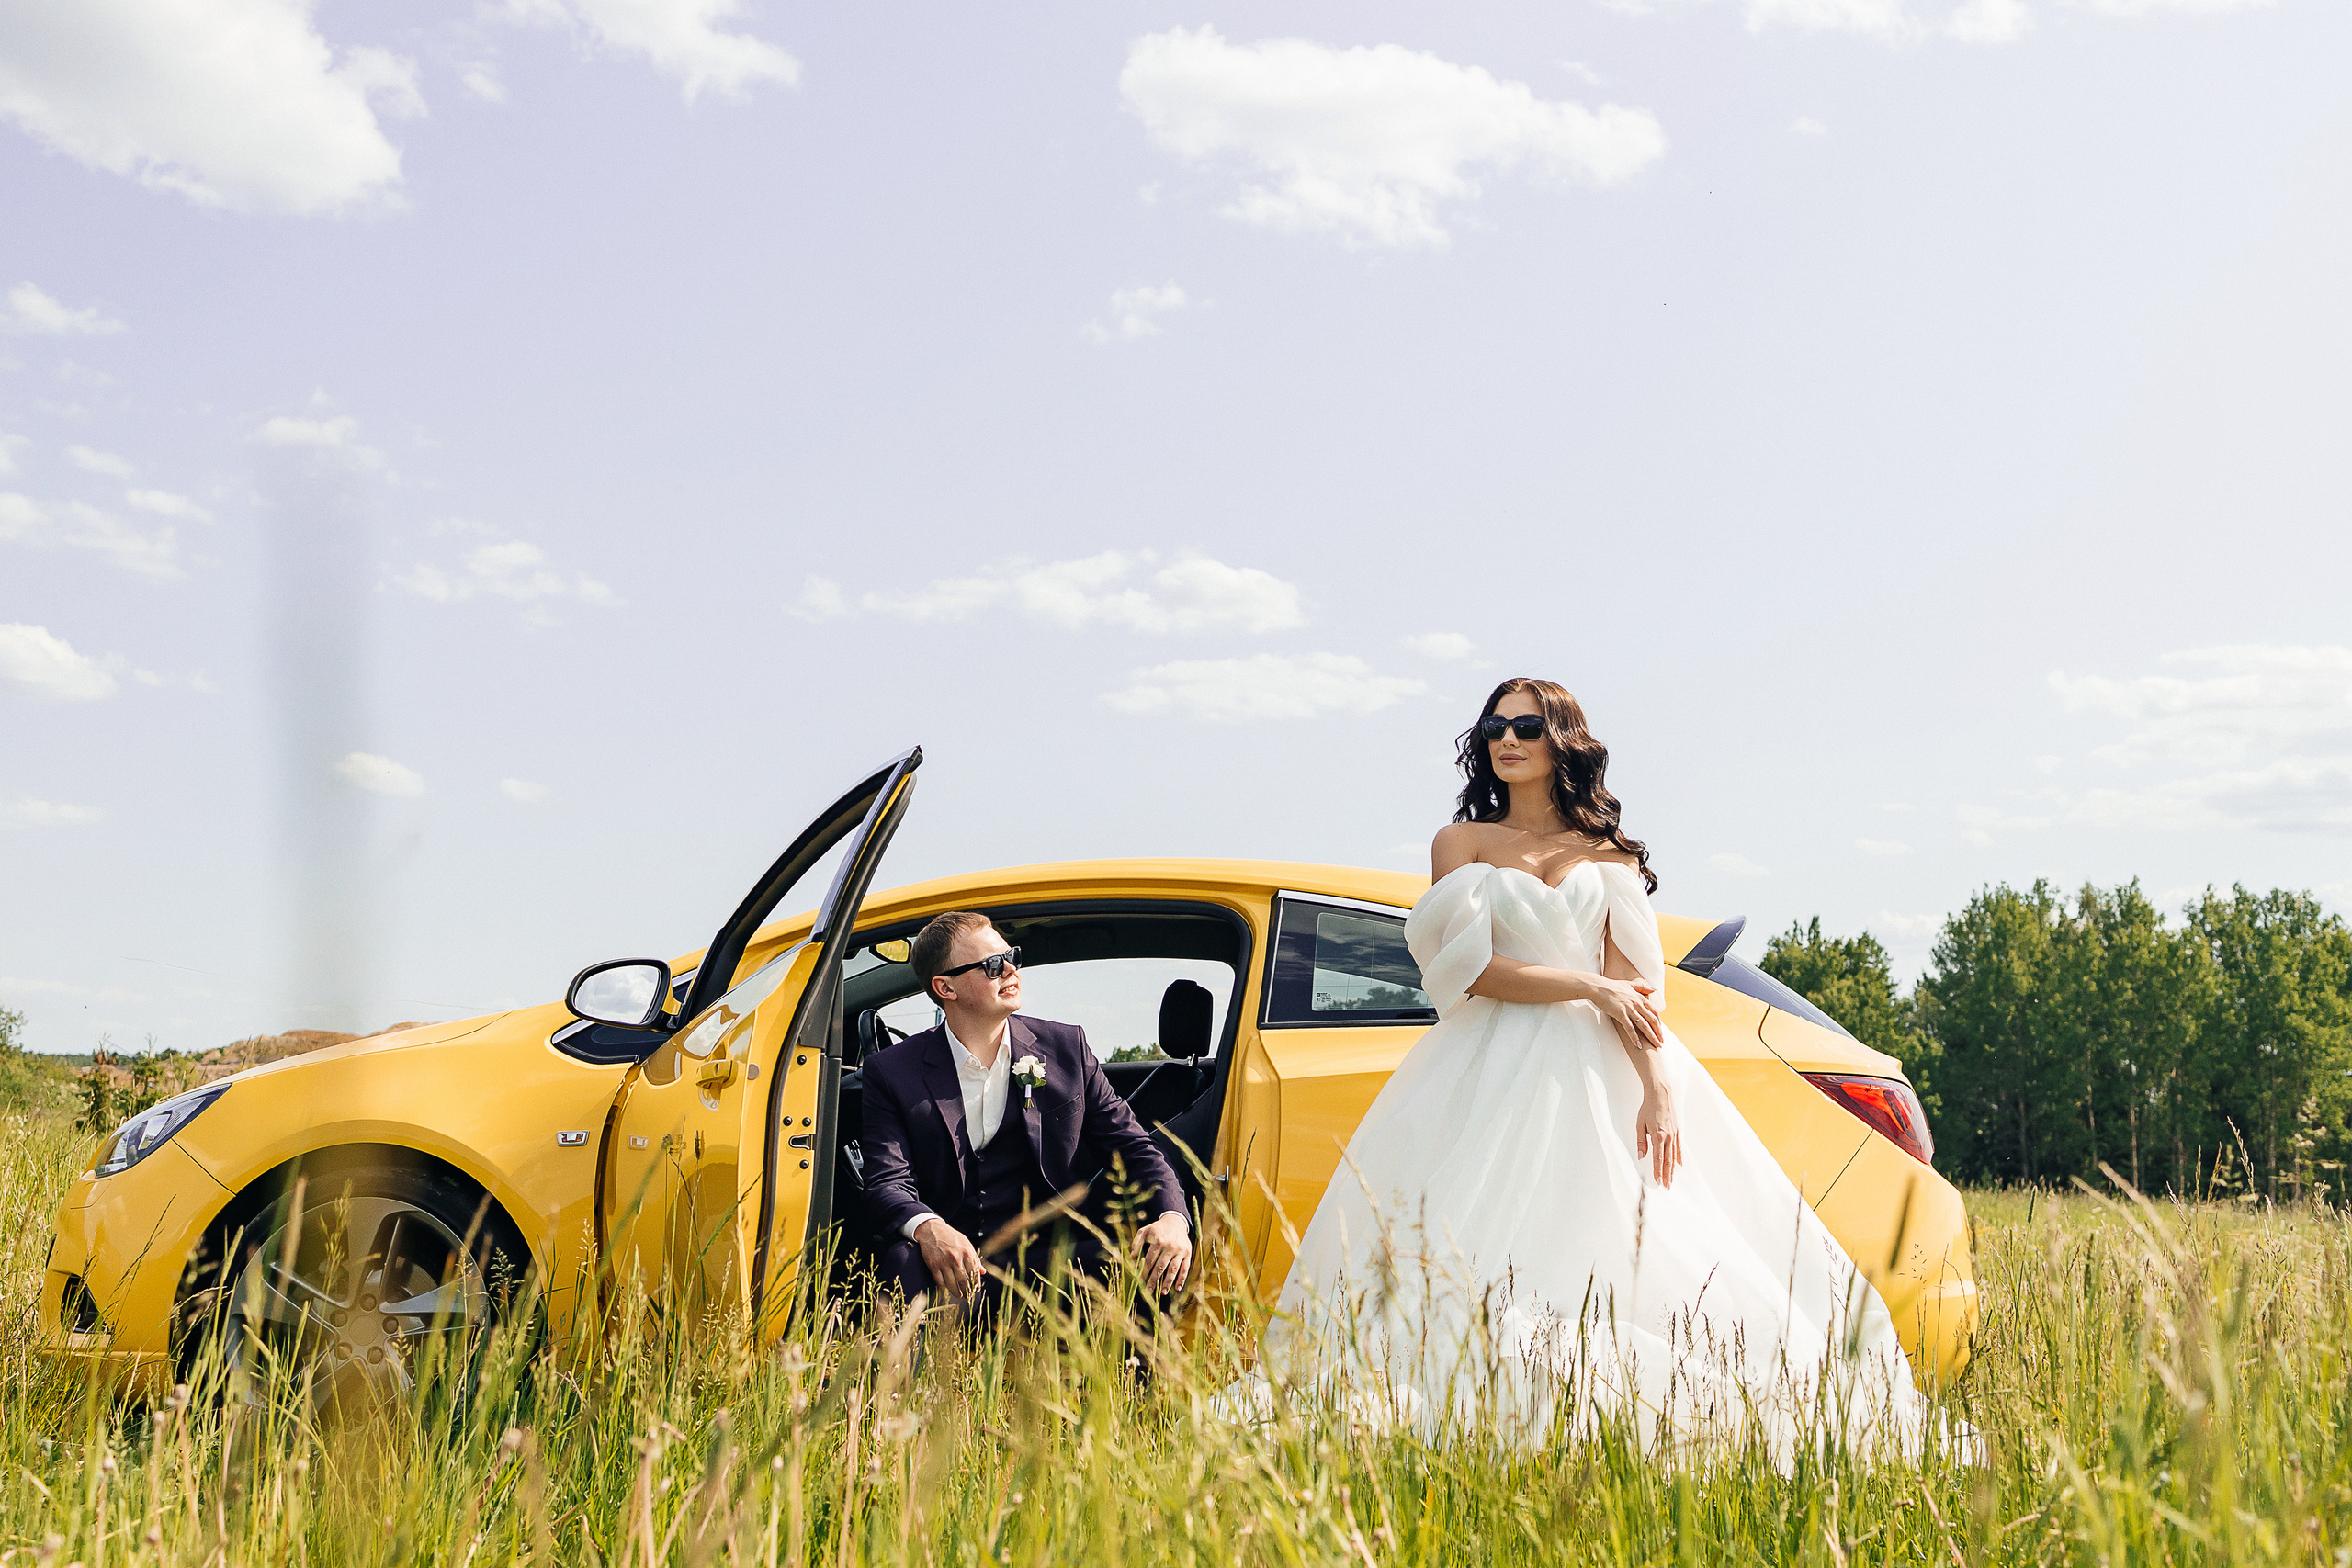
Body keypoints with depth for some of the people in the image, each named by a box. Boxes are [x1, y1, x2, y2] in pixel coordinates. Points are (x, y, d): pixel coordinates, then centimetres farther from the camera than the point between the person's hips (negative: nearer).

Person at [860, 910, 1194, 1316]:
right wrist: (928, 1229, -30)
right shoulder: (892, 1072, 5)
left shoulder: (1066, 1047, 11)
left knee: (1151, 1262, -27)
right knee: (906, 1260, -37)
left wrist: (1173, 1217, -13)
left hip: (1045, 1259, 2)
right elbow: (888, 1182, -5)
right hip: (953, 1267, -2)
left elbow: (1133, 1146, 9)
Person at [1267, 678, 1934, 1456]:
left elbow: (1632, 982, 2)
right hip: (1496, 1070, -1)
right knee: (1487, 1257, -12)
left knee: (1614, 1248, -11)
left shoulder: (1609, 856, 14)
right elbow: (1474, 969, -2)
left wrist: (1659, 1086, -12)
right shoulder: (1462, 843, 11)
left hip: (1597, 1070, 1)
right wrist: (1588, 987, -8)